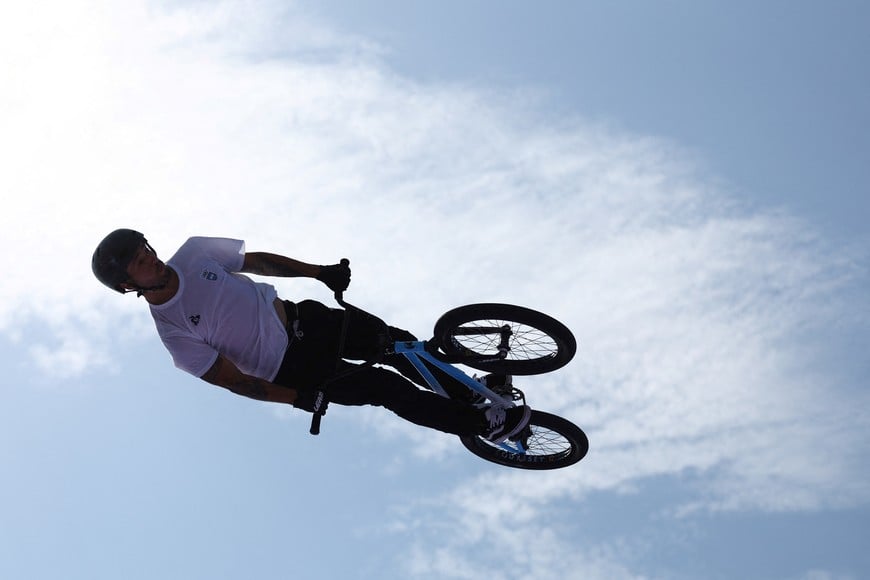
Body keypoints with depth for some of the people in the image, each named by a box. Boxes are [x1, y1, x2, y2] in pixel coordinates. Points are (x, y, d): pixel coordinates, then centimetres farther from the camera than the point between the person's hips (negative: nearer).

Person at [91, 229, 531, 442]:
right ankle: (483, 425, 2)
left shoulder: (193, 252, -6)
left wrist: (320, 272, 3)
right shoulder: (173, 334, -20)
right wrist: (298, 398, -23)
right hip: (291, 371, -5)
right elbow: (231, 379, -18)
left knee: (397, 343, 1)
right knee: (387, 388, -13)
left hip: (300, 319, 5)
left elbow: (257, 261, 7)